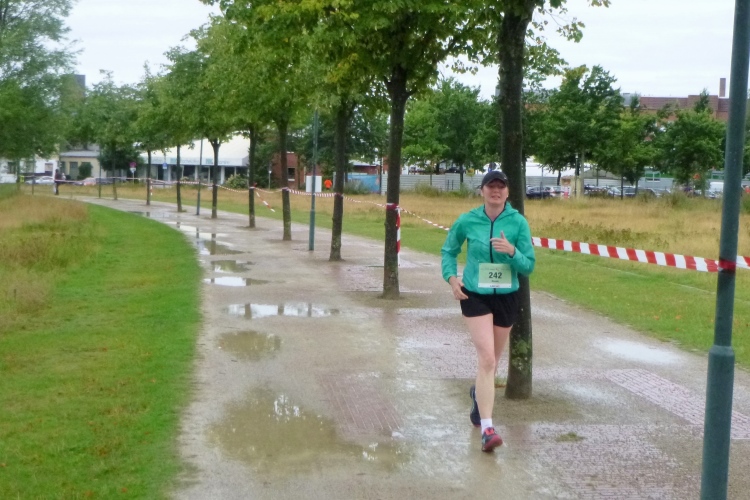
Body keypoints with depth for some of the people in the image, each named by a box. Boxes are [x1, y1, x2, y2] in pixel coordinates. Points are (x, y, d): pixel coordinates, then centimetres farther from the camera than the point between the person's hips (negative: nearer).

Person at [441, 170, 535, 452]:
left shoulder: (518, 222, -7)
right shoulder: (467, 221, -6)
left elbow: (528, 267, -5)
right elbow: (448, 251, 12)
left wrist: (511, 251, -24)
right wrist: (451, 277, -5)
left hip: (506, 297, 2)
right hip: (474, 296, -2)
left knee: (492, 360, 19)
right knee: (487, 358, -16)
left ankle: (478, 393, 52)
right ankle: (487, 428, -15)